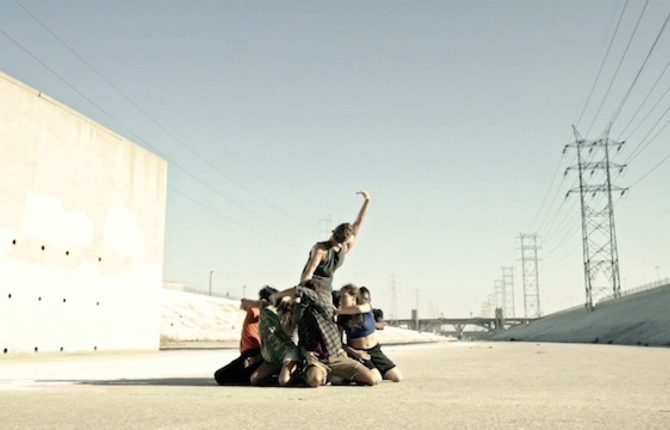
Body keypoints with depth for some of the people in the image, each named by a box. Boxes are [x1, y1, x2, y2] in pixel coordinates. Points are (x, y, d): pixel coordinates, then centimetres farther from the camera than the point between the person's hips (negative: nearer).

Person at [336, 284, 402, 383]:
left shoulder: (366, 307, -5)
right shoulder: (342, 318, -6)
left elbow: (359, 309, -32)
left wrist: (337, 311, -28)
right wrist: (354, 352, -21)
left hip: (375, 350, 2)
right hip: (357, 352, -2)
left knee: (397, 377, -6)